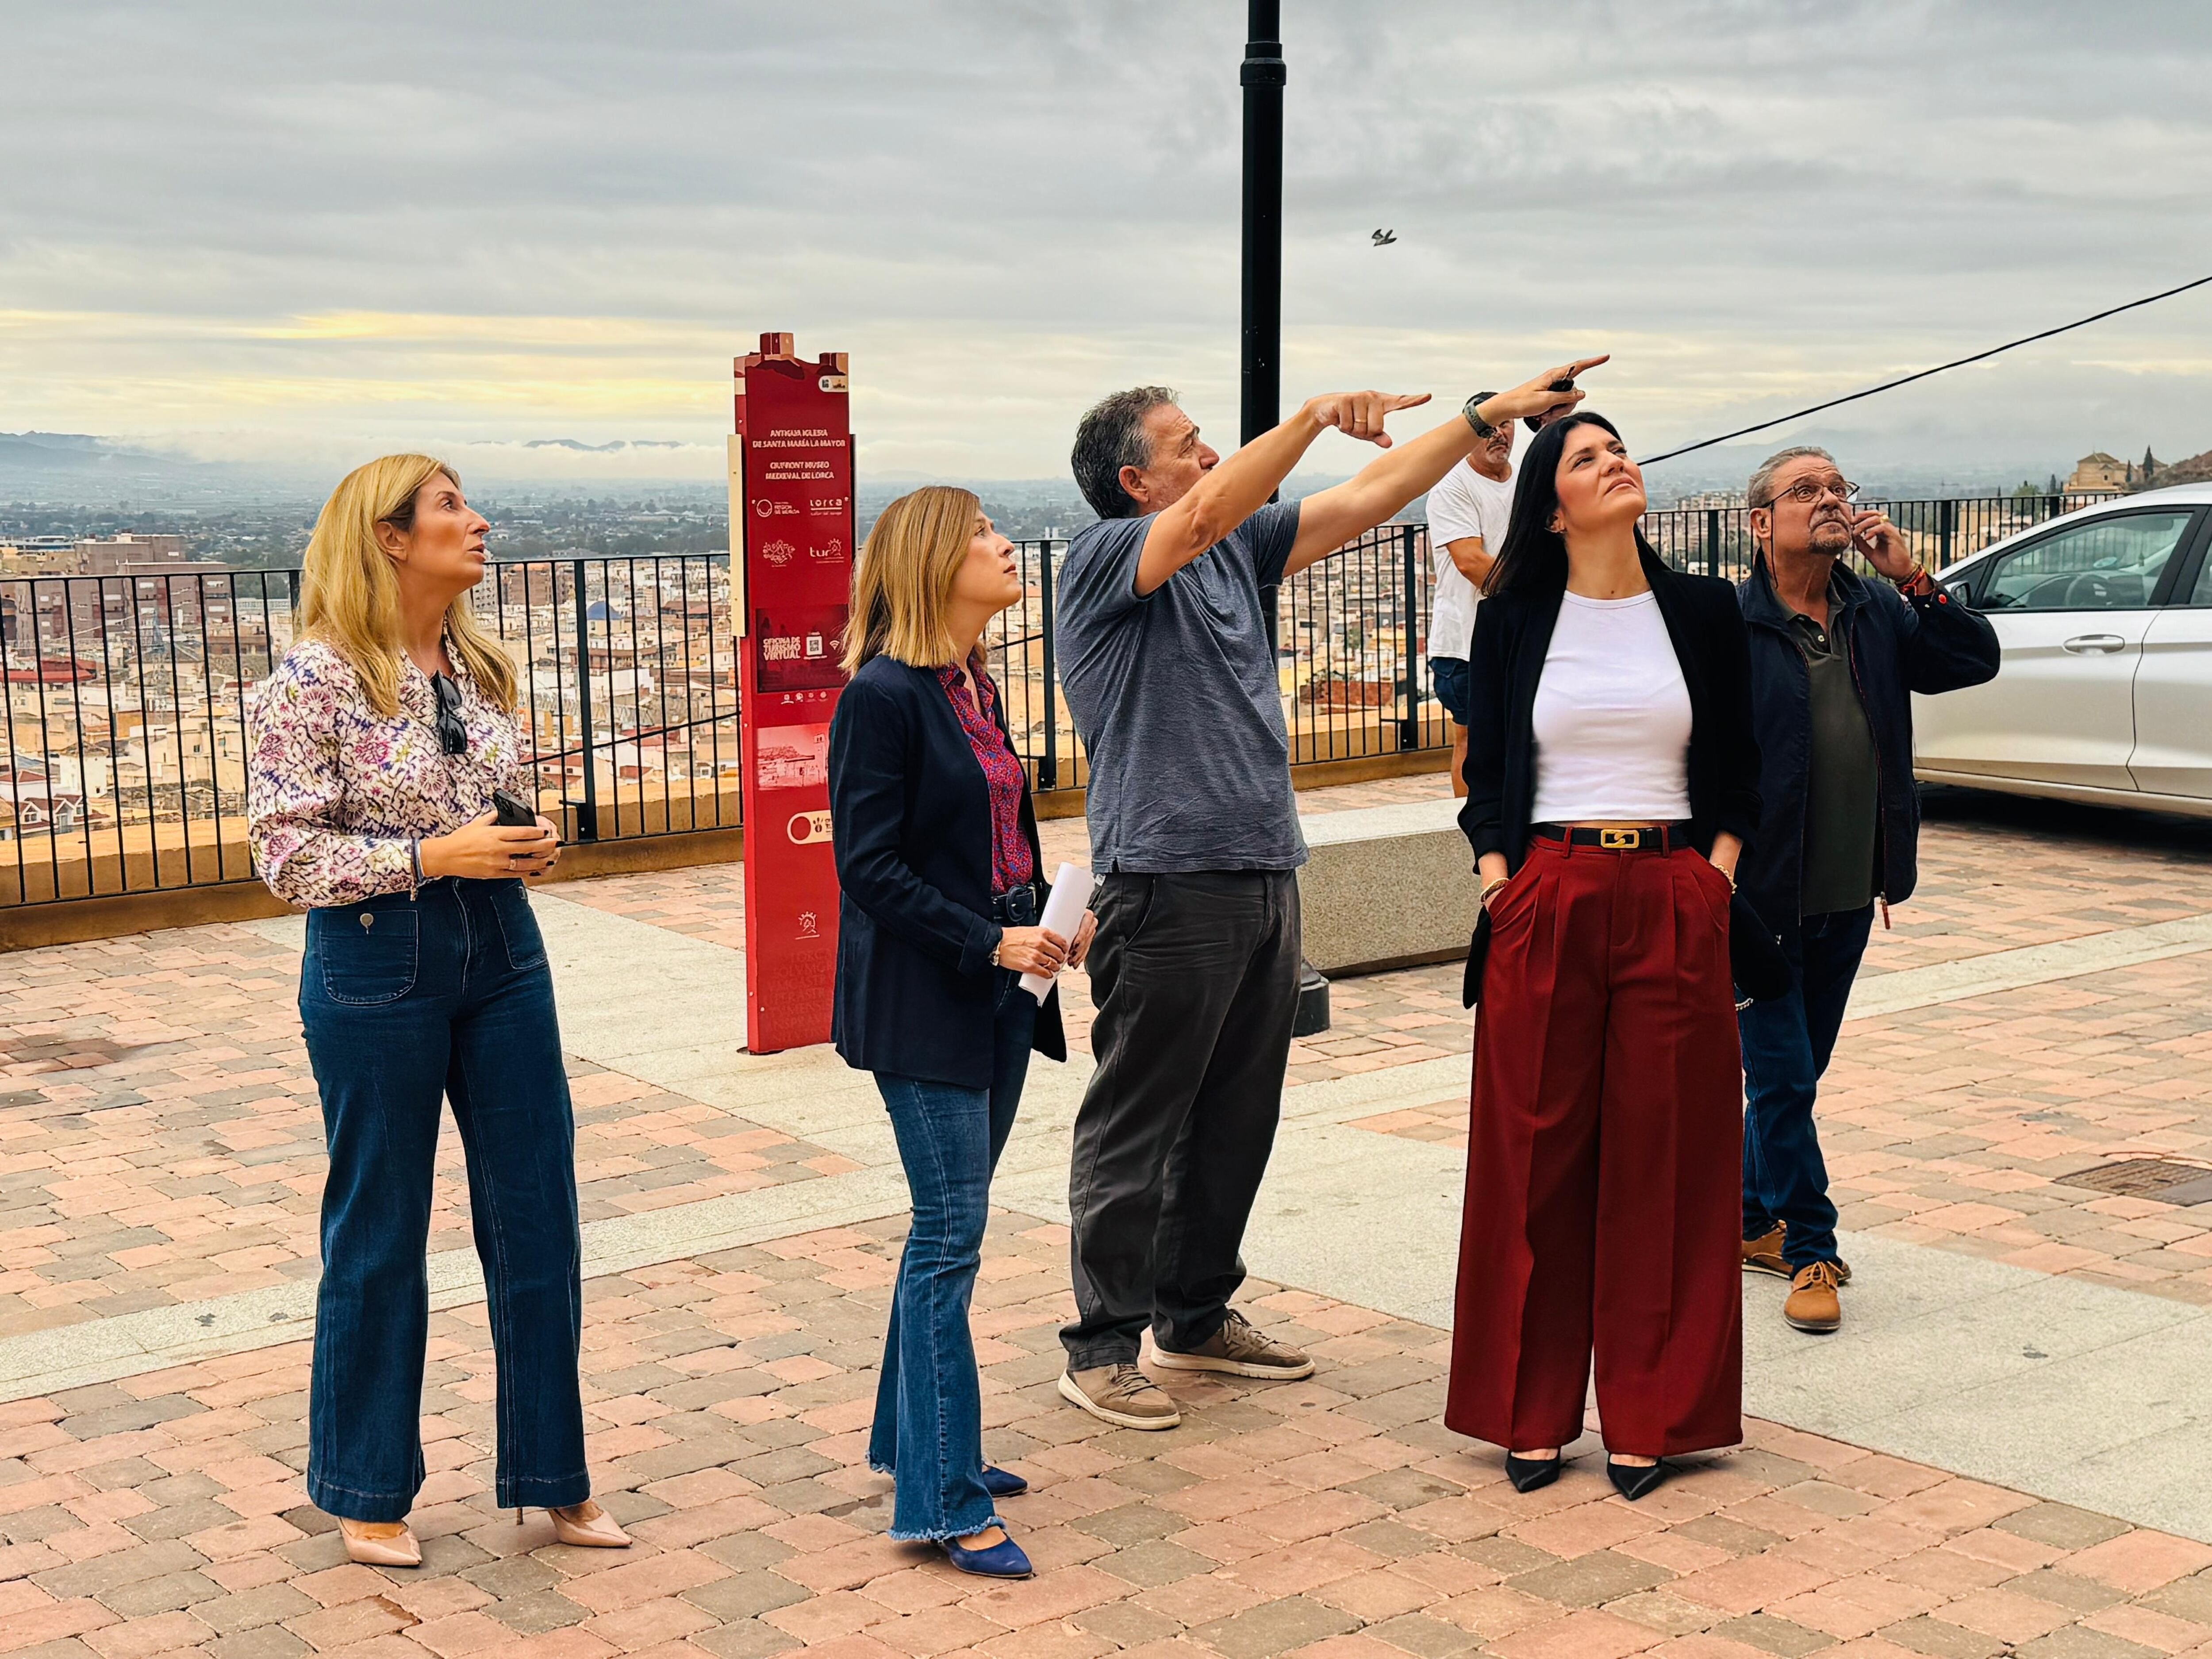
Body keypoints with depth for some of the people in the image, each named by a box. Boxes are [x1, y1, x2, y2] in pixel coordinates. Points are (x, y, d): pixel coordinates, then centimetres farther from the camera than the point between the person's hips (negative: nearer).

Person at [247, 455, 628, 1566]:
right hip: (377, 966, -6)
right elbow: (285, 854, -14)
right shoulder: (315, 680, -12)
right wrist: (431, 857, -21)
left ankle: (552, 1474, 23)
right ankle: (367, 1493, 25)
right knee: (379, 1234, 7)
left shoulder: (479, 665, 6)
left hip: (500, 949, 6)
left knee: (537, 1219, 8)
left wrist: (528, 842, -3)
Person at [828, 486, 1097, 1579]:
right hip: (922, 1005, -9)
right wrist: (990, 941, -21)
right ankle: (947, 1502, 1)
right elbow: (870, 867, -17)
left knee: (947, 1227, 16)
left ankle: (914, 1438, 30)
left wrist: (1048, 917, 3)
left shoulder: (971, 689, 12)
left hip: (995, 995, 9)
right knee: (951, 1236, -6)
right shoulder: (883, 697, -14)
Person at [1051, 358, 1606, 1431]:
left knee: (1235, 1122, 16)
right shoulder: (1103, 560, -6)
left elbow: (1371, 498, 14)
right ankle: (1101, 1347, 9)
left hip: (1265, 881, 8)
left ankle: (1197, 1318, 29)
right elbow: (1203, 518, -26)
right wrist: (1312, 416, -30)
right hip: (1167, 888, -8)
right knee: (1135, 1130, -1)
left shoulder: (1238, 549, 15)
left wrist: (1490, 415, 10)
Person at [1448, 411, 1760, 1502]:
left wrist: (1717, 877, -2)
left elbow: (1739, 769, 11)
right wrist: (1498, 883, -5)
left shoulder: (1704, 612, 6)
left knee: (1664, 1160, 3)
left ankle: (1648, 1418, 15)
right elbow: (1485, 773, 9)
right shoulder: (1512, 620, 5)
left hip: (1676, 907, 1)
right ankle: (1530, 1413, 15)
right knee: (1536, 1159, 4)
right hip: (1546, 905, 0)